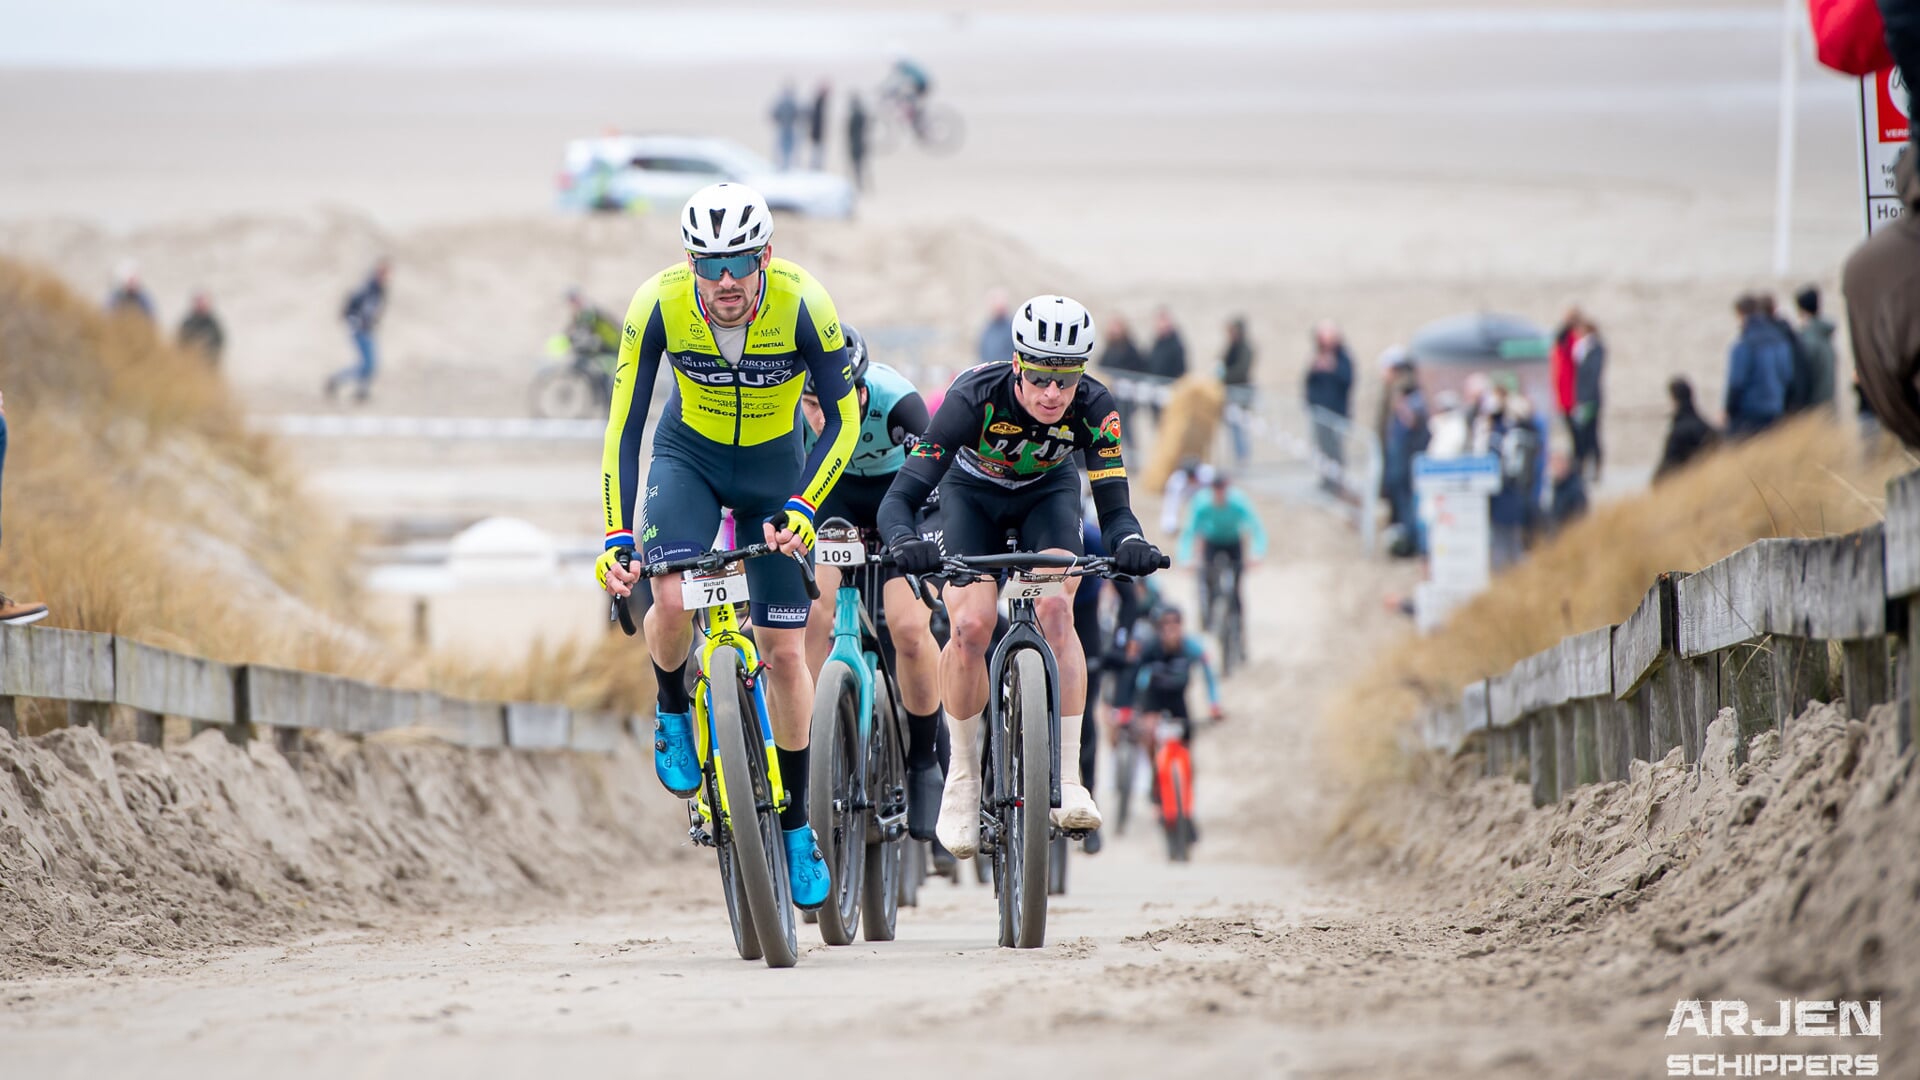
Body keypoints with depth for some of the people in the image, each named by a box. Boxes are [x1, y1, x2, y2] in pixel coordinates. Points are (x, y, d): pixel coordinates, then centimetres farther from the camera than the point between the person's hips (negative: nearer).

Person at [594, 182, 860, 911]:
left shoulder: (803, 304, -29)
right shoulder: (658, 304, -27)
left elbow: (842, 419, -21)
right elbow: (623, 426, -22)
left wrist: (800, 507, -33)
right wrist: (616, 537, -30)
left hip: (774, 466, 0)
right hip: (688, 455, 0)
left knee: (784, 651, -1)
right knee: (671, 604, -26)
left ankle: (796, 823, 15)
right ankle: (674, 712, 7)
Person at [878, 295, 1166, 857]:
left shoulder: (1094, 408, -31)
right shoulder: (975, 397, -37)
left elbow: (1113, 506, -30)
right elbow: (900, 496, -39)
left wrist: (1130, 543, -53)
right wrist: (907, 543, -60)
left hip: (1047, 492, 1)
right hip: (973, 492, -1)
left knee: (1055, 609, -26)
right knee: (970, 627, -22)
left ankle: (1067, 779, -25)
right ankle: (962, 774, -1)